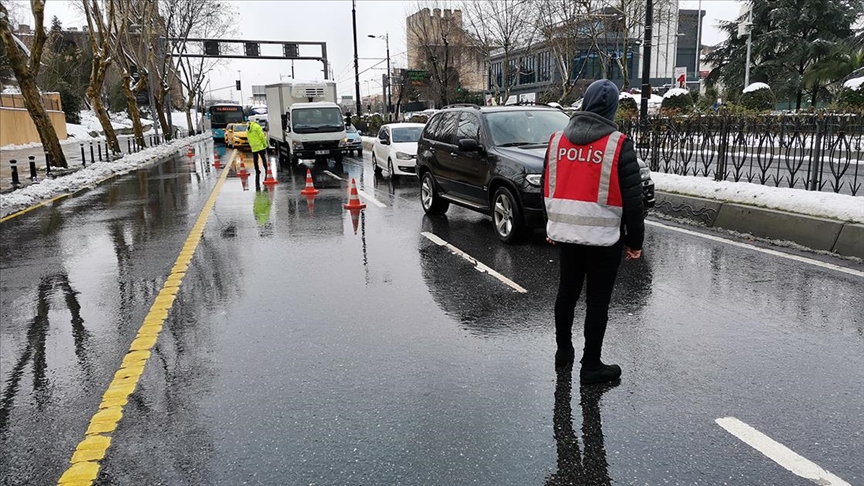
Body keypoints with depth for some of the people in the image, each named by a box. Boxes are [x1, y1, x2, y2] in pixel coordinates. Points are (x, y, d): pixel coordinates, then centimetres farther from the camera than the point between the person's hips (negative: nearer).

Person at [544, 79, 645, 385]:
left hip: (565, 232, 5)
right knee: (597, 301, 5)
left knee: (567, 292, 19)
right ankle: (591, 366, 13)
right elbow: (632, 197, -9)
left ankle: (563, 350, 33)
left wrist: (553, 226, 23)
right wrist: (635, 240, 0)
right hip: (604, 237, -5)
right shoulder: (618, 144, -10)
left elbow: (547, 188, 12)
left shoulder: (557, 139, 4)